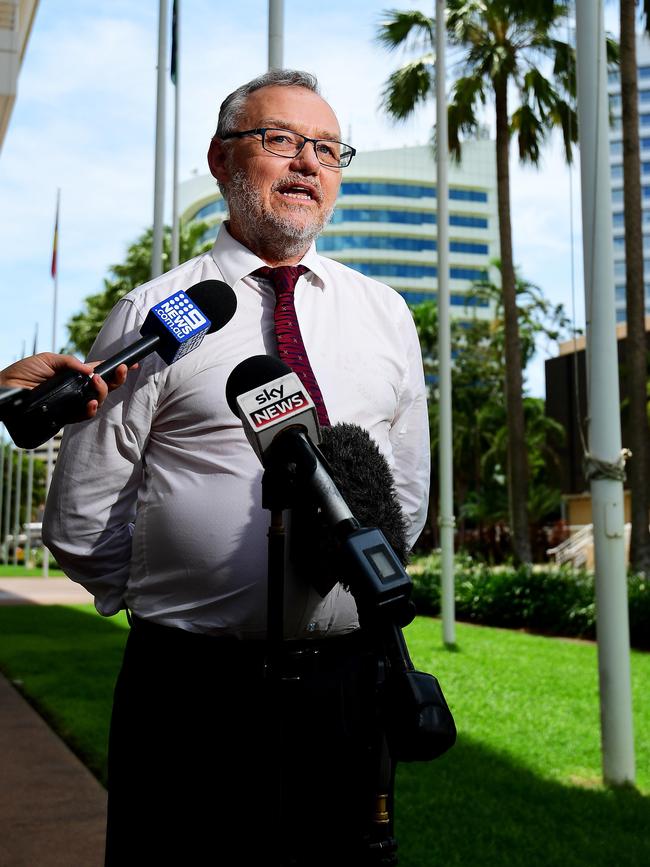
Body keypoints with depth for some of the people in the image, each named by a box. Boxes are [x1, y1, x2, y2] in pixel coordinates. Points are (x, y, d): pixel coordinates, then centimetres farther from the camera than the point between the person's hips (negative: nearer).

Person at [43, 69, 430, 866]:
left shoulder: (385, 313, 9)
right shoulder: (154, 313, -3)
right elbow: (79, 525, -2)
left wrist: (352, 586, 9)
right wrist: (173, 603, 3)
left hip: (347, 684, 4)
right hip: (191, 686, -3)